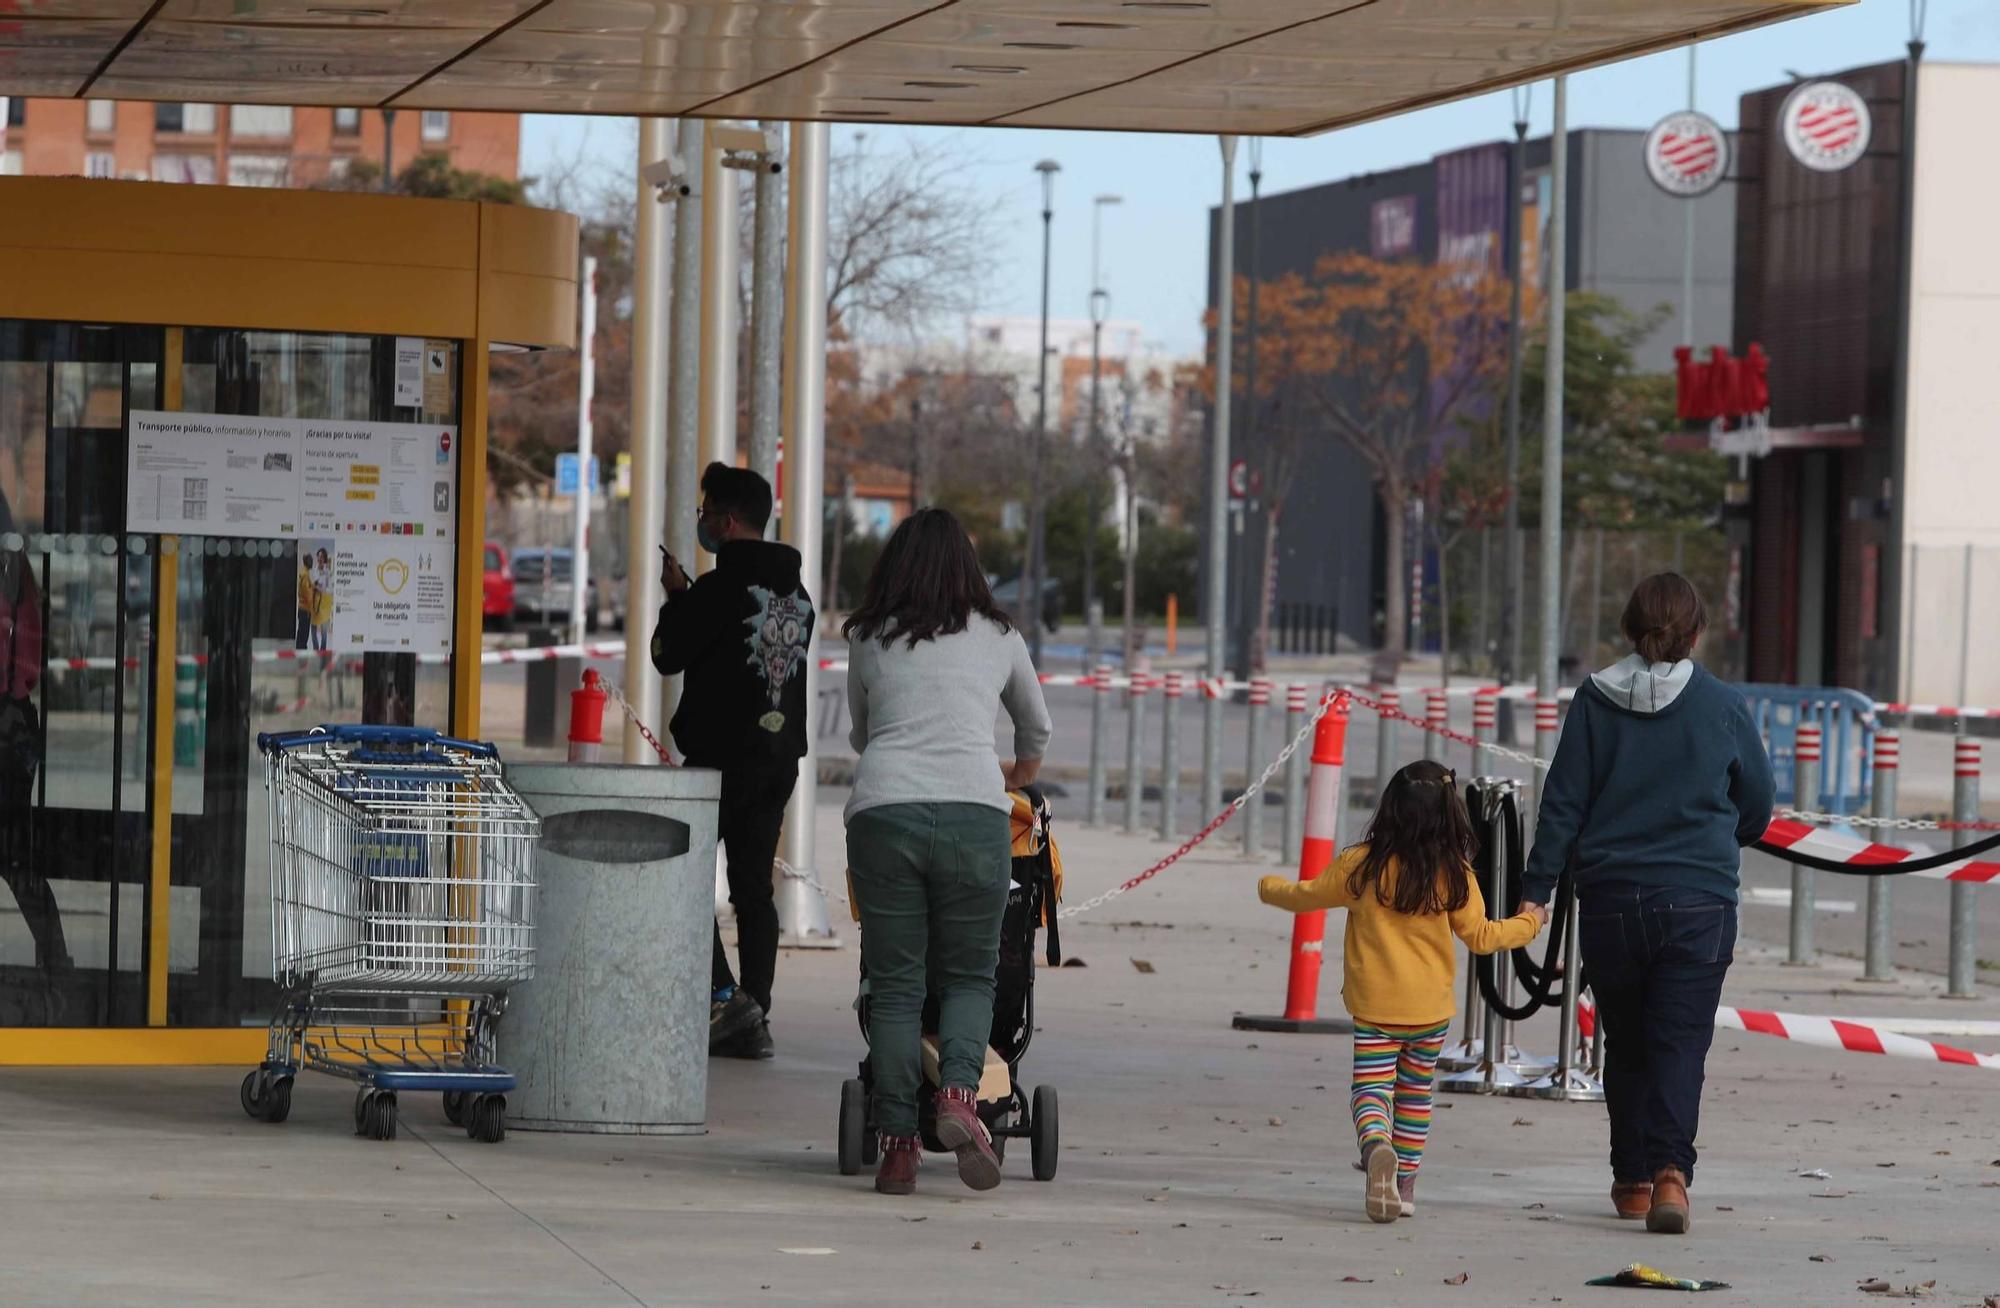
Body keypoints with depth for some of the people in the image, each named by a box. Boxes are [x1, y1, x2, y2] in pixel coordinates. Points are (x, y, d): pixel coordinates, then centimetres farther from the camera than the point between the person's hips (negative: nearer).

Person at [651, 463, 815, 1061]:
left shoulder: (721, 587, -14)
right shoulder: (797, 592, 12)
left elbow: (668, 654, -9)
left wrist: (675, 596, 8)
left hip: (723, 755, -8)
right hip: (781, 755, 8)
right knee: (754, 887, 9)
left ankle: (725, 995, -14)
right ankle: (753, 1023, 7)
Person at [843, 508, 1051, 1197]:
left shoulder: (868, 641, 16)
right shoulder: (997, 637, 18)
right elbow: (1036, 725, 36)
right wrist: (1022, 774, 57)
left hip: (883, 810, 0)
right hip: (974, 812, 0)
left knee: (894, 985, 6)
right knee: (969, 975, 10)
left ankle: (898, 1141, 1)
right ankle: (959, 1094, -15)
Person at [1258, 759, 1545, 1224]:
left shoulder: (1361, 865, -6)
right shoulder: (1454, 873, -5)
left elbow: (1307, 896, 8)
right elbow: (1480, 936, 2)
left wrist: (1270, 888, 30)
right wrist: (1529, 922, 21)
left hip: (1374, 1006, -2)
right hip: (1431, 1007, 2)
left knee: (1372, 1088, -3)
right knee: (1415, 1092, 18)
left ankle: (1377, 1146, -34)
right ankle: (1405, 1182, 21)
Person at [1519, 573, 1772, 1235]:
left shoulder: (1594, 702, 0)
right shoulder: (1722, 707, -2)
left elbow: (1562, 803, -1)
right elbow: (1757, 808, 9)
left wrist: (1536, 891, 4)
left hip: (1610, 898, 2)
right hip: (1698, 900, -2)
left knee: (1626, 1044, 15)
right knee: (1680, 1043, -3)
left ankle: (1632, 1179, 19)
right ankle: (1670, 1170, -22)